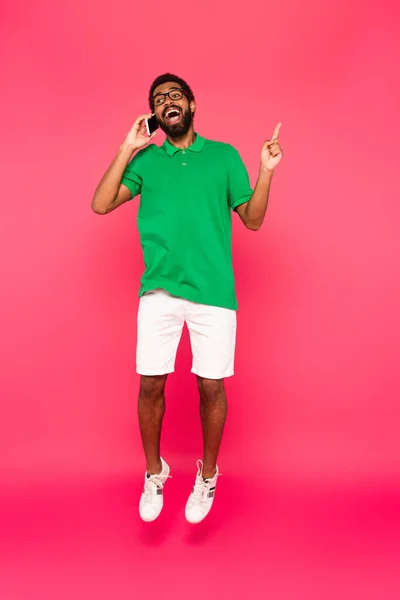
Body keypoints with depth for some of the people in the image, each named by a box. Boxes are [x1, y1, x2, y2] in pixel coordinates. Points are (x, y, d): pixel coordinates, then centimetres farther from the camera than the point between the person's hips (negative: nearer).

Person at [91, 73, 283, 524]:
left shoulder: (225, 156, 10)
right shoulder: (146, 160, 12)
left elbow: (253, 220, 9)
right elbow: (100, 205, 2)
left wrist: (266, 171, -5)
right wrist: (127, 150, 0)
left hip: (213, 291, -1)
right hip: (159, 291, 1)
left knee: (211, 386, 3)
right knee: (151, 384, 3)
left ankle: (207, 477, 27)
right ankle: (154, 473, 28)